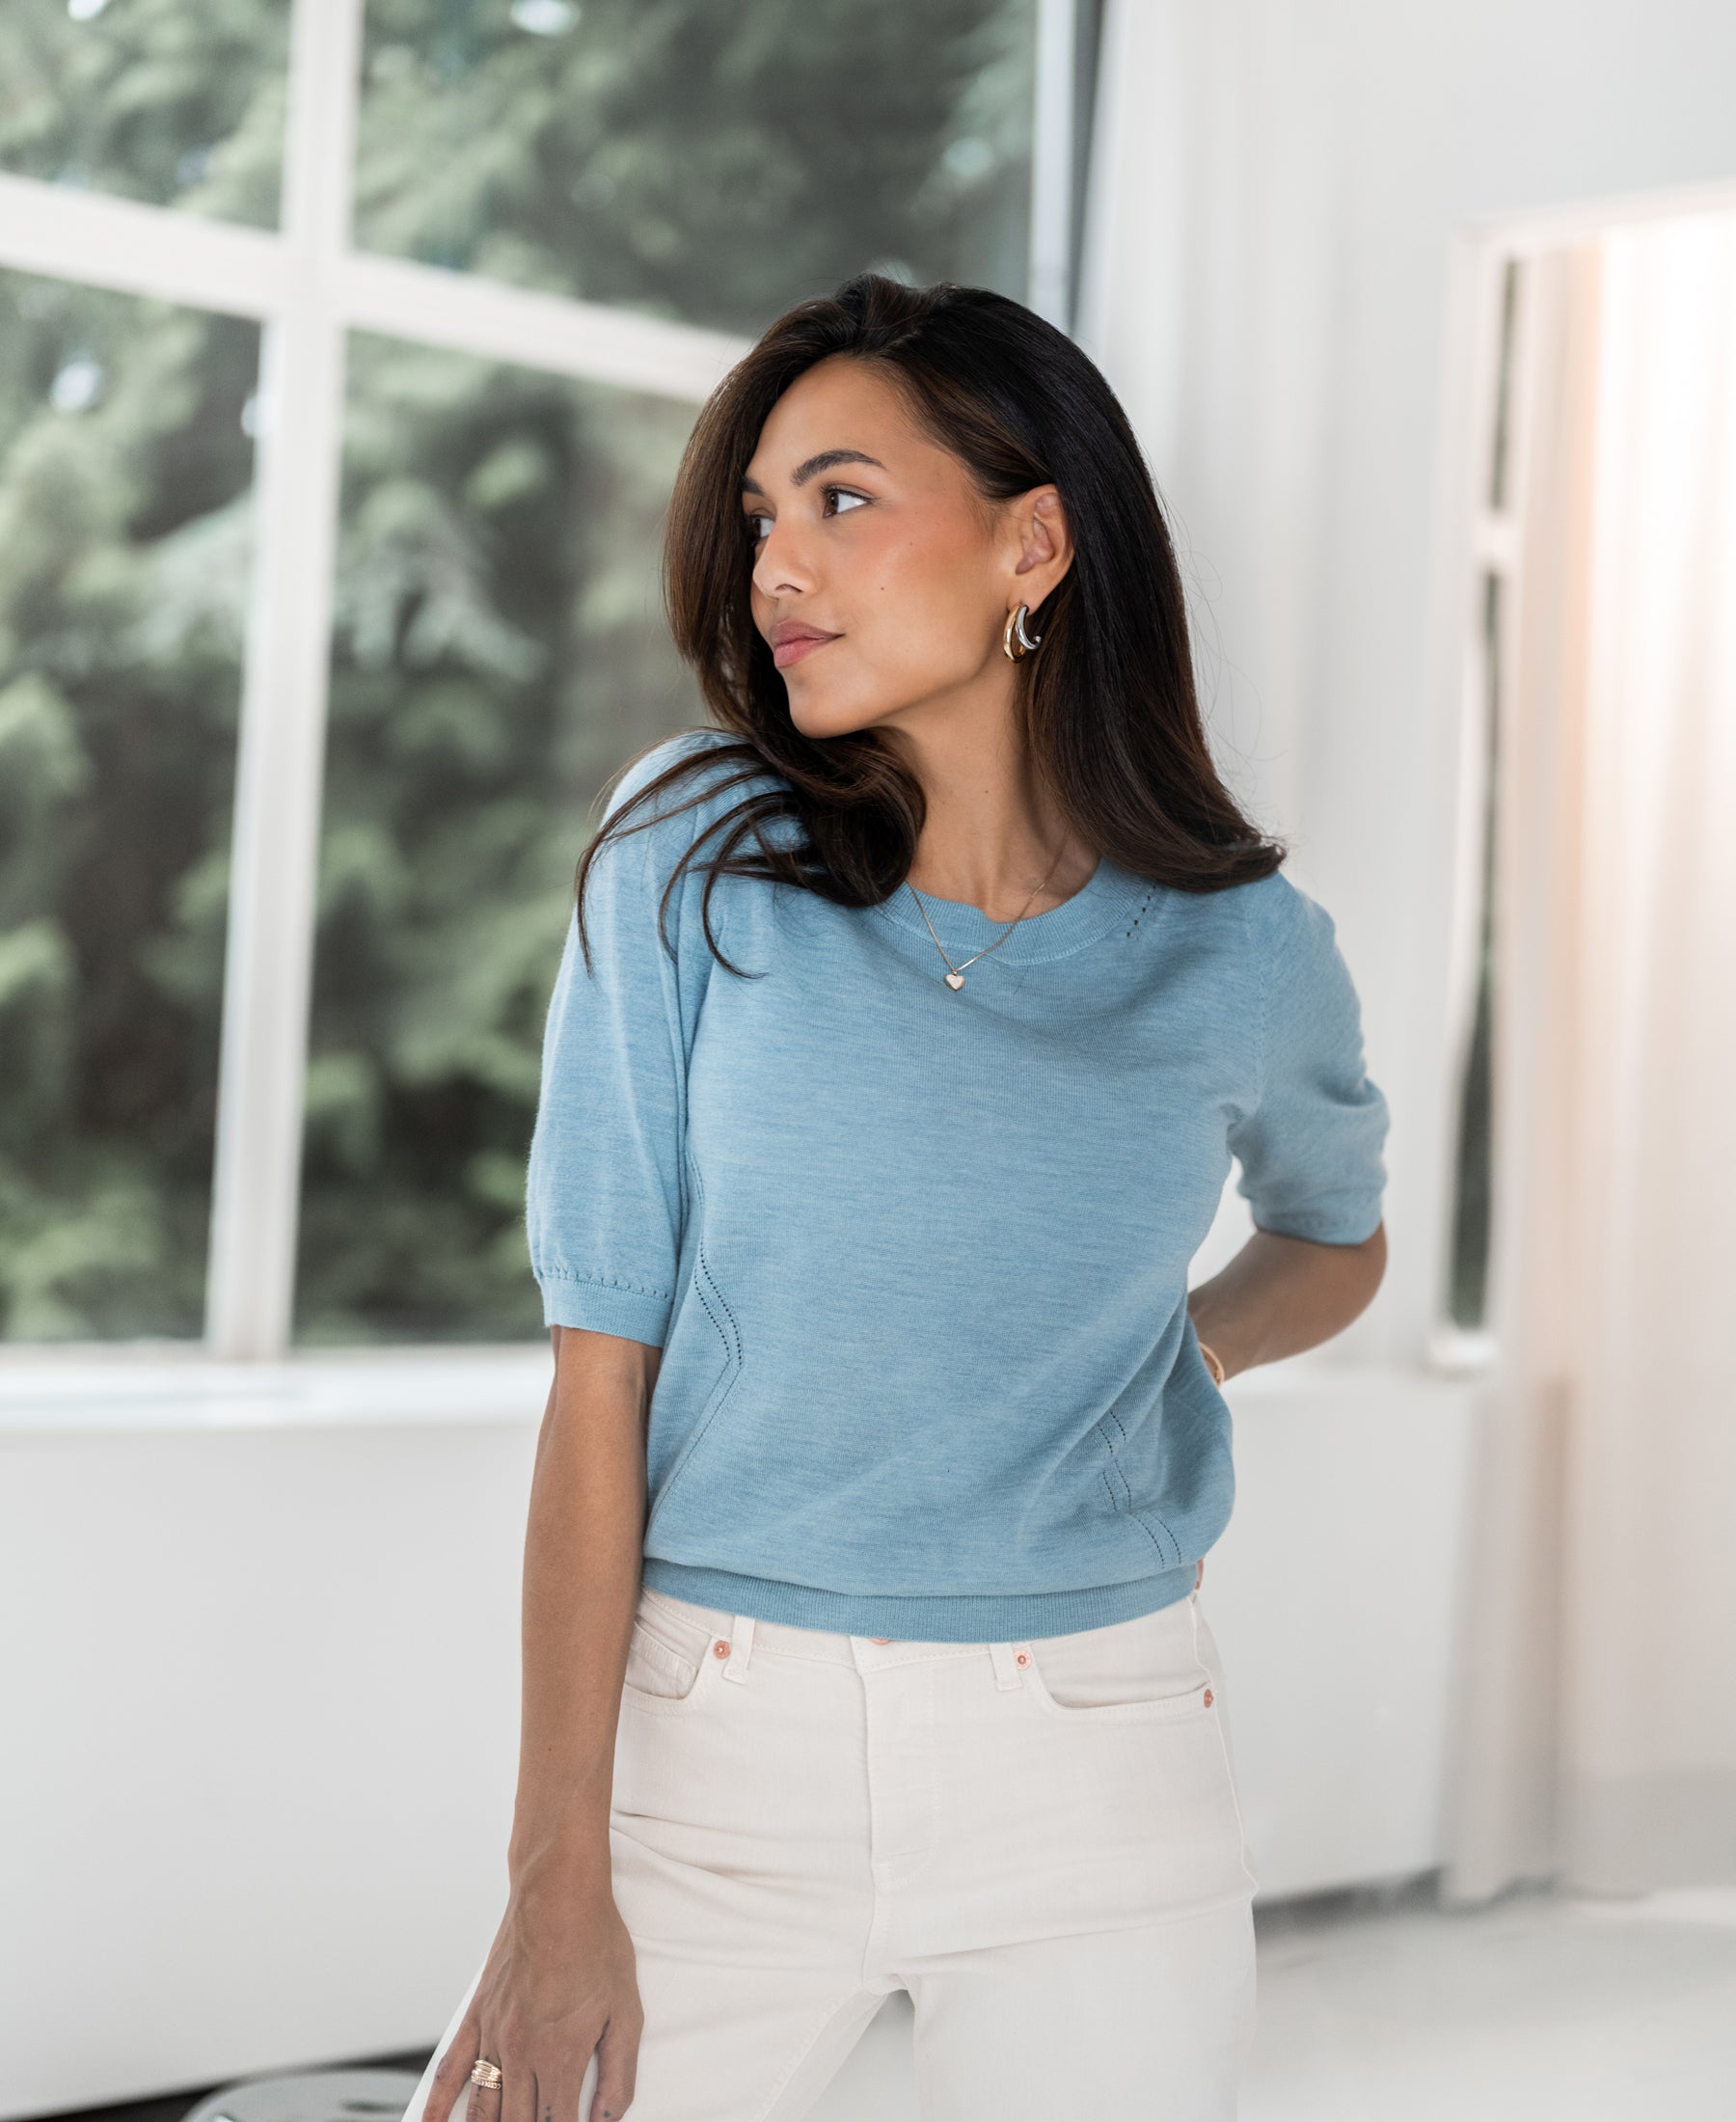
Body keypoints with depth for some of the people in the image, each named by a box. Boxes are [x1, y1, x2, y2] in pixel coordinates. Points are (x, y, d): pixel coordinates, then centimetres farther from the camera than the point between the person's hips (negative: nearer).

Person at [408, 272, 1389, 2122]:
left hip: (1097, 1771, 1)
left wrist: (1178, 1350, 2)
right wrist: (559, 1874, -10)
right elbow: (600, 1385, -6)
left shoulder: (1245, 954, 0)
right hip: (719, 1750, -1)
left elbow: (1336, 1236, 23)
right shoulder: (697, 865, -4)